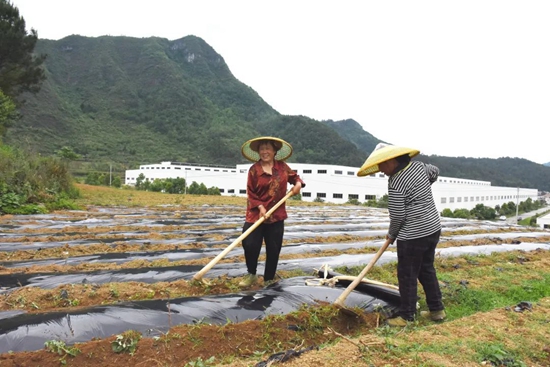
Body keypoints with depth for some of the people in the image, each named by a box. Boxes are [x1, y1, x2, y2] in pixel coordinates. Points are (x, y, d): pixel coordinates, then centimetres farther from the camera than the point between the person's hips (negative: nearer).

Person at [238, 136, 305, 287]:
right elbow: (250, 194, -5)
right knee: (250, 245, -8)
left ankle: (269, 279, 26)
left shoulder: (282, 166, 3)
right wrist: (260, 207, -18)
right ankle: (251, 274, 19)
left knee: (274, 249, 8)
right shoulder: (254, 170, -5)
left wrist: (298, 183, -5)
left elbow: (294, 176, 17)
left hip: (276, 215, 3)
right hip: (256, 214, -2)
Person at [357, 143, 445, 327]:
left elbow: (397, 216, -15)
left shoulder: (396, 183, -21)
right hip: (433, 228, 9)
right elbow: (435, 172, 26)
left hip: (413, 235, -9)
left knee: (407, 276, 4)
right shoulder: (418, 166, 3)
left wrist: (391, 234, 3)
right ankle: (437, 309, 31)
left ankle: (407, 316, 16)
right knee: (427, 270, 21)